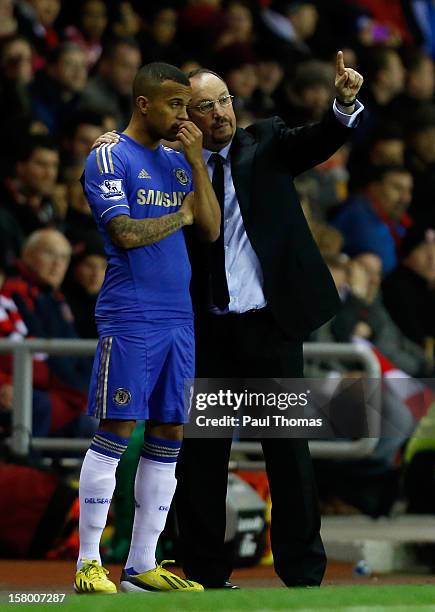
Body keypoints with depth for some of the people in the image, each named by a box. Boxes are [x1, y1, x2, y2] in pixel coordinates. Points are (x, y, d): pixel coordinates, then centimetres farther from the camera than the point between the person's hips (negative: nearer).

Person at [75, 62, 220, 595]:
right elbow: (126, 233, -15)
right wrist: (180, 215, -1)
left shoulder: (179, 162, 17)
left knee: (168, 439, 5)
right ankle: (88, 565, -5)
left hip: (178, 317, 7)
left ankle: (142, 565, 10)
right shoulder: (110, 158, -4)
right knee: (114, 434, -8)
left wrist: (197, 161, 2)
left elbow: (211, 230, 10)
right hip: (129, 316, -7)